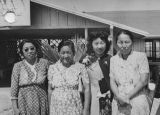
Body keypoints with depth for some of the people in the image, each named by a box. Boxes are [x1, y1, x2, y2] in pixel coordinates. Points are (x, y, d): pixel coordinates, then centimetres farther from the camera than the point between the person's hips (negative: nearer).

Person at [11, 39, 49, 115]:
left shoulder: (44, 63, 0)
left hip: (41, 103, 1)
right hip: (24, 104, 0)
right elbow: (14, 89, 0)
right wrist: (15, 108, -3)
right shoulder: (18, 66, -1)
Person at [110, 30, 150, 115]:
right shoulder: (113, 60, 8)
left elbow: (144, 81, -7)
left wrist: (127, 96, -12)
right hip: (119, 103, 3)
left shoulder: (141, 56, -2)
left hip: (138, 102, -2)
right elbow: (112, 81, 4)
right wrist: (119, 97, -13)